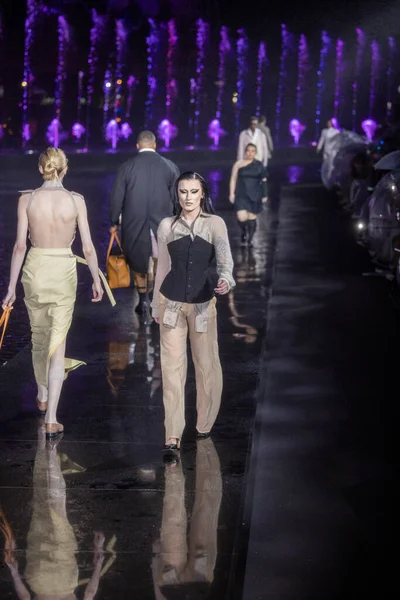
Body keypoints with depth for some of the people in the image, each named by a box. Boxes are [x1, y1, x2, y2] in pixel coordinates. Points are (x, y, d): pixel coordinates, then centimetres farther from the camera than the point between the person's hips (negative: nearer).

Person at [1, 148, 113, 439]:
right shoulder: (76, 200, -7)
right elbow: (88, 247, -5)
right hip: (64, 272, -1)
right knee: (58, 343, 2)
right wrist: (97, 279, 9)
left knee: (39, 336, 23)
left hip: (35, 270, 1)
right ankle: (51, 419, -5)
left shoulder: (27, 199, -6)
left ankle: (43, 396, 44)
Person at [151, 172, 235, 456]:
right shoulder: (167, 225, 2)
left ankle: (205, 423, 28)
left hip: (203, 304, -1)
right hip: (171, 303, 1)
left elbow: (225, 257, -17)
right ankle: (173, 435, -3)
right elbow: (163, 267, 9)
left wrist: (225, 279, -39)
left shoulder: (215, 224, -5)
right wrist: (155, 305, 13)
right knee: (172, 367, -2)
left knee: (207, 363, 8)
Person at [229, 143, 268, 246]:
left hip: (255, 195, 1)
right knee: (242, 218, -12)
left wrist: (264, 195, 4)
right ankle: (244, 232, 19)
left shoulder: (259, 165, 3)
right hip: (241, 195, -1)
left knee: (252, 217, 4)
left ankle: (250, 239, 20)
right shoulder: (239, 164, 1)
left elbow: (263, 181, 7)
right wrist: (232, 193, -2)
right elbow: (233, 179, 3)